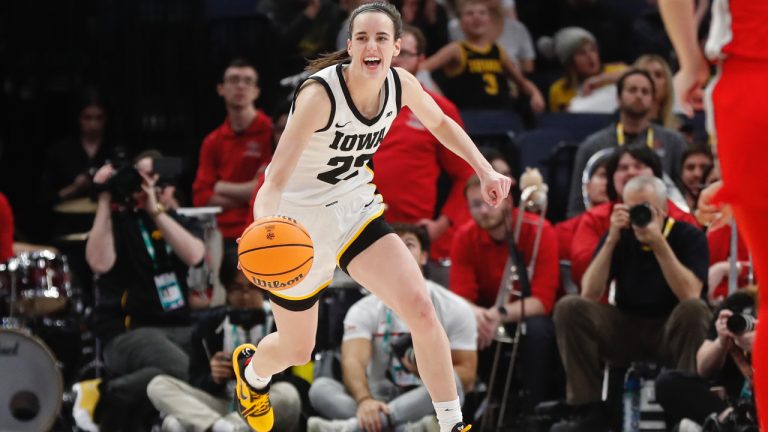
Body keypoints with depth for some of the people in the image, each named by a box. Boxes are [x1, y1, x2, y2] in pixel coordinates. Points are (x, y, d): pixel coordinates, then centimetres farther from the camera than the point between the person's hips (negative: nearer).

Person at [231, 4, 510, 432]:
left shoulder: (400, 84, -13)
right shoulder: (320, 95, -32)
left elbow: (441, 123, 12)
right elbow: (276, 180, -38)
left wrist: (485, 171, 1)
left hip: (355, 208, 4)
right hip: (300, 222, -4)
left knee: (421, 308, -17)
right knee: (296, 351, 13)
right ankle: (251, 369, 51)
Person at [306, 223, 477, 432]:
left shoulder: (454, 308, 1)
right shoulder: (365, 310, 1)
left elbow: (466, 378, -1)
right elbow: (353, 361, -19)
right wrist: (364, 400, -41)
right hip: (381, 406, 1)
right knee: (321, 387, -23)